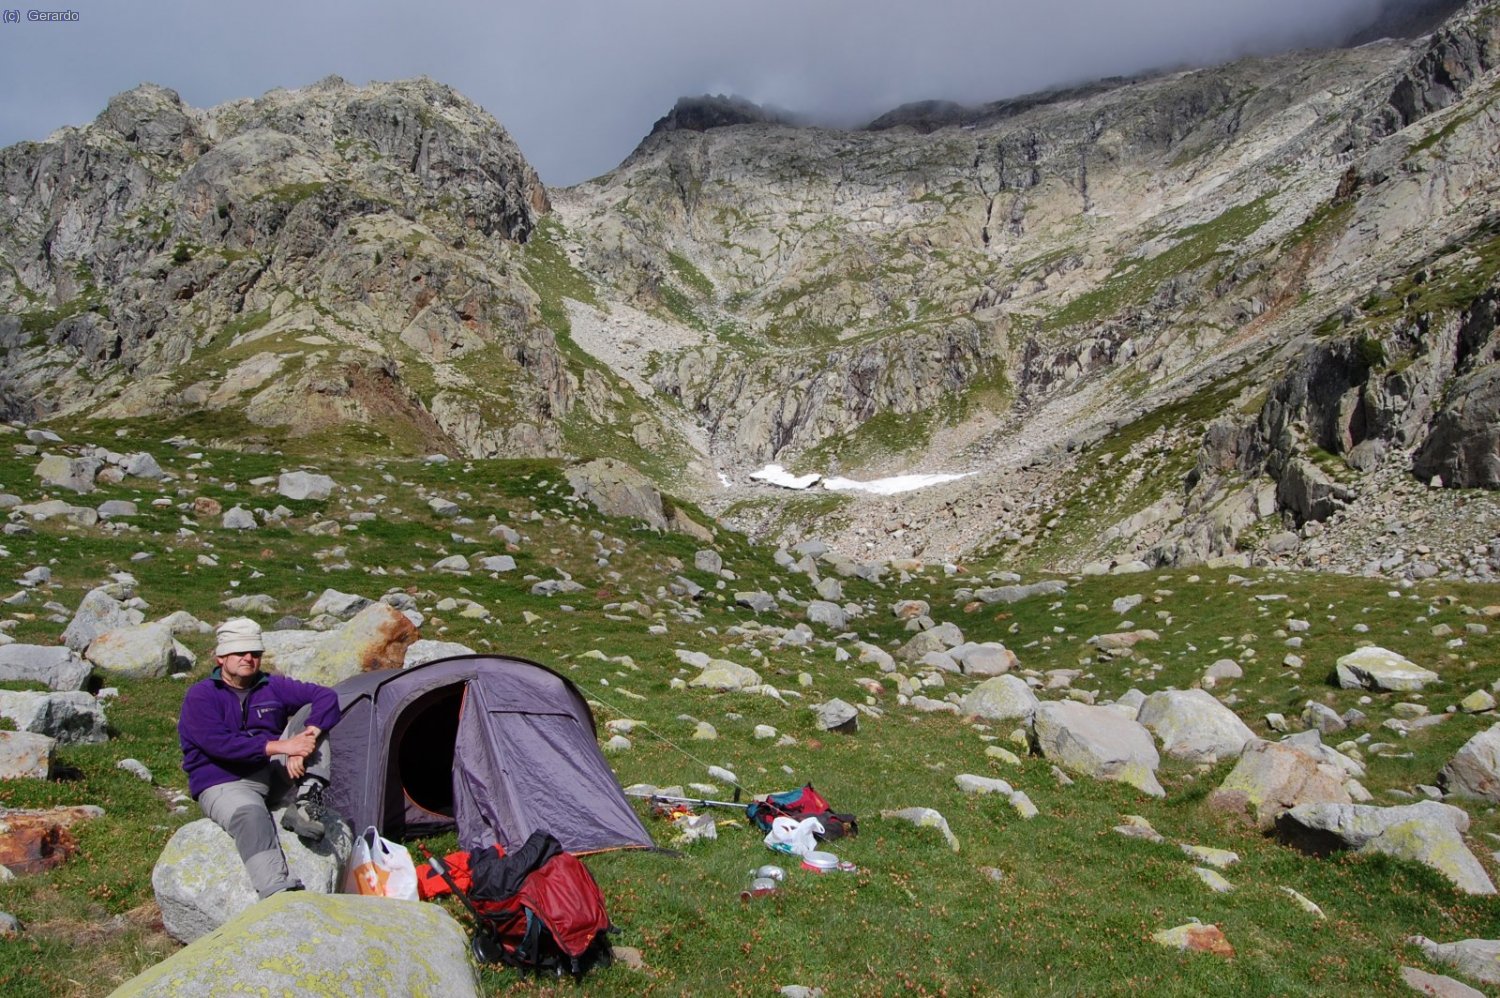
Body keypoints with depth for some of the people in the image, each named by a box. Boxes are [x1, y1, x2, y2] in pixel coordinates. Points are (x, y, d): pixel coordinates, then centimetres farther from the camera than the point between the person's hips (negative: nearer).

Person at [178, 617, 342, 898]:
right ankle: (278, 891, -56)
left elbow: (326, 696, -7)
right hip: (224, 785, -4)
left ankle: (308, 801, -26)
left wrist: (308, 737, -26)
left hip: (273, 776, 5)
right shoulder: (200, 695, -4)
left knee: (313, 712, -12)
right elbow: (218, 743, -20)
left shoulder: (273, 687, 7)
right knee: (251, 814, -40)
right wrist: (279, 746, -28)